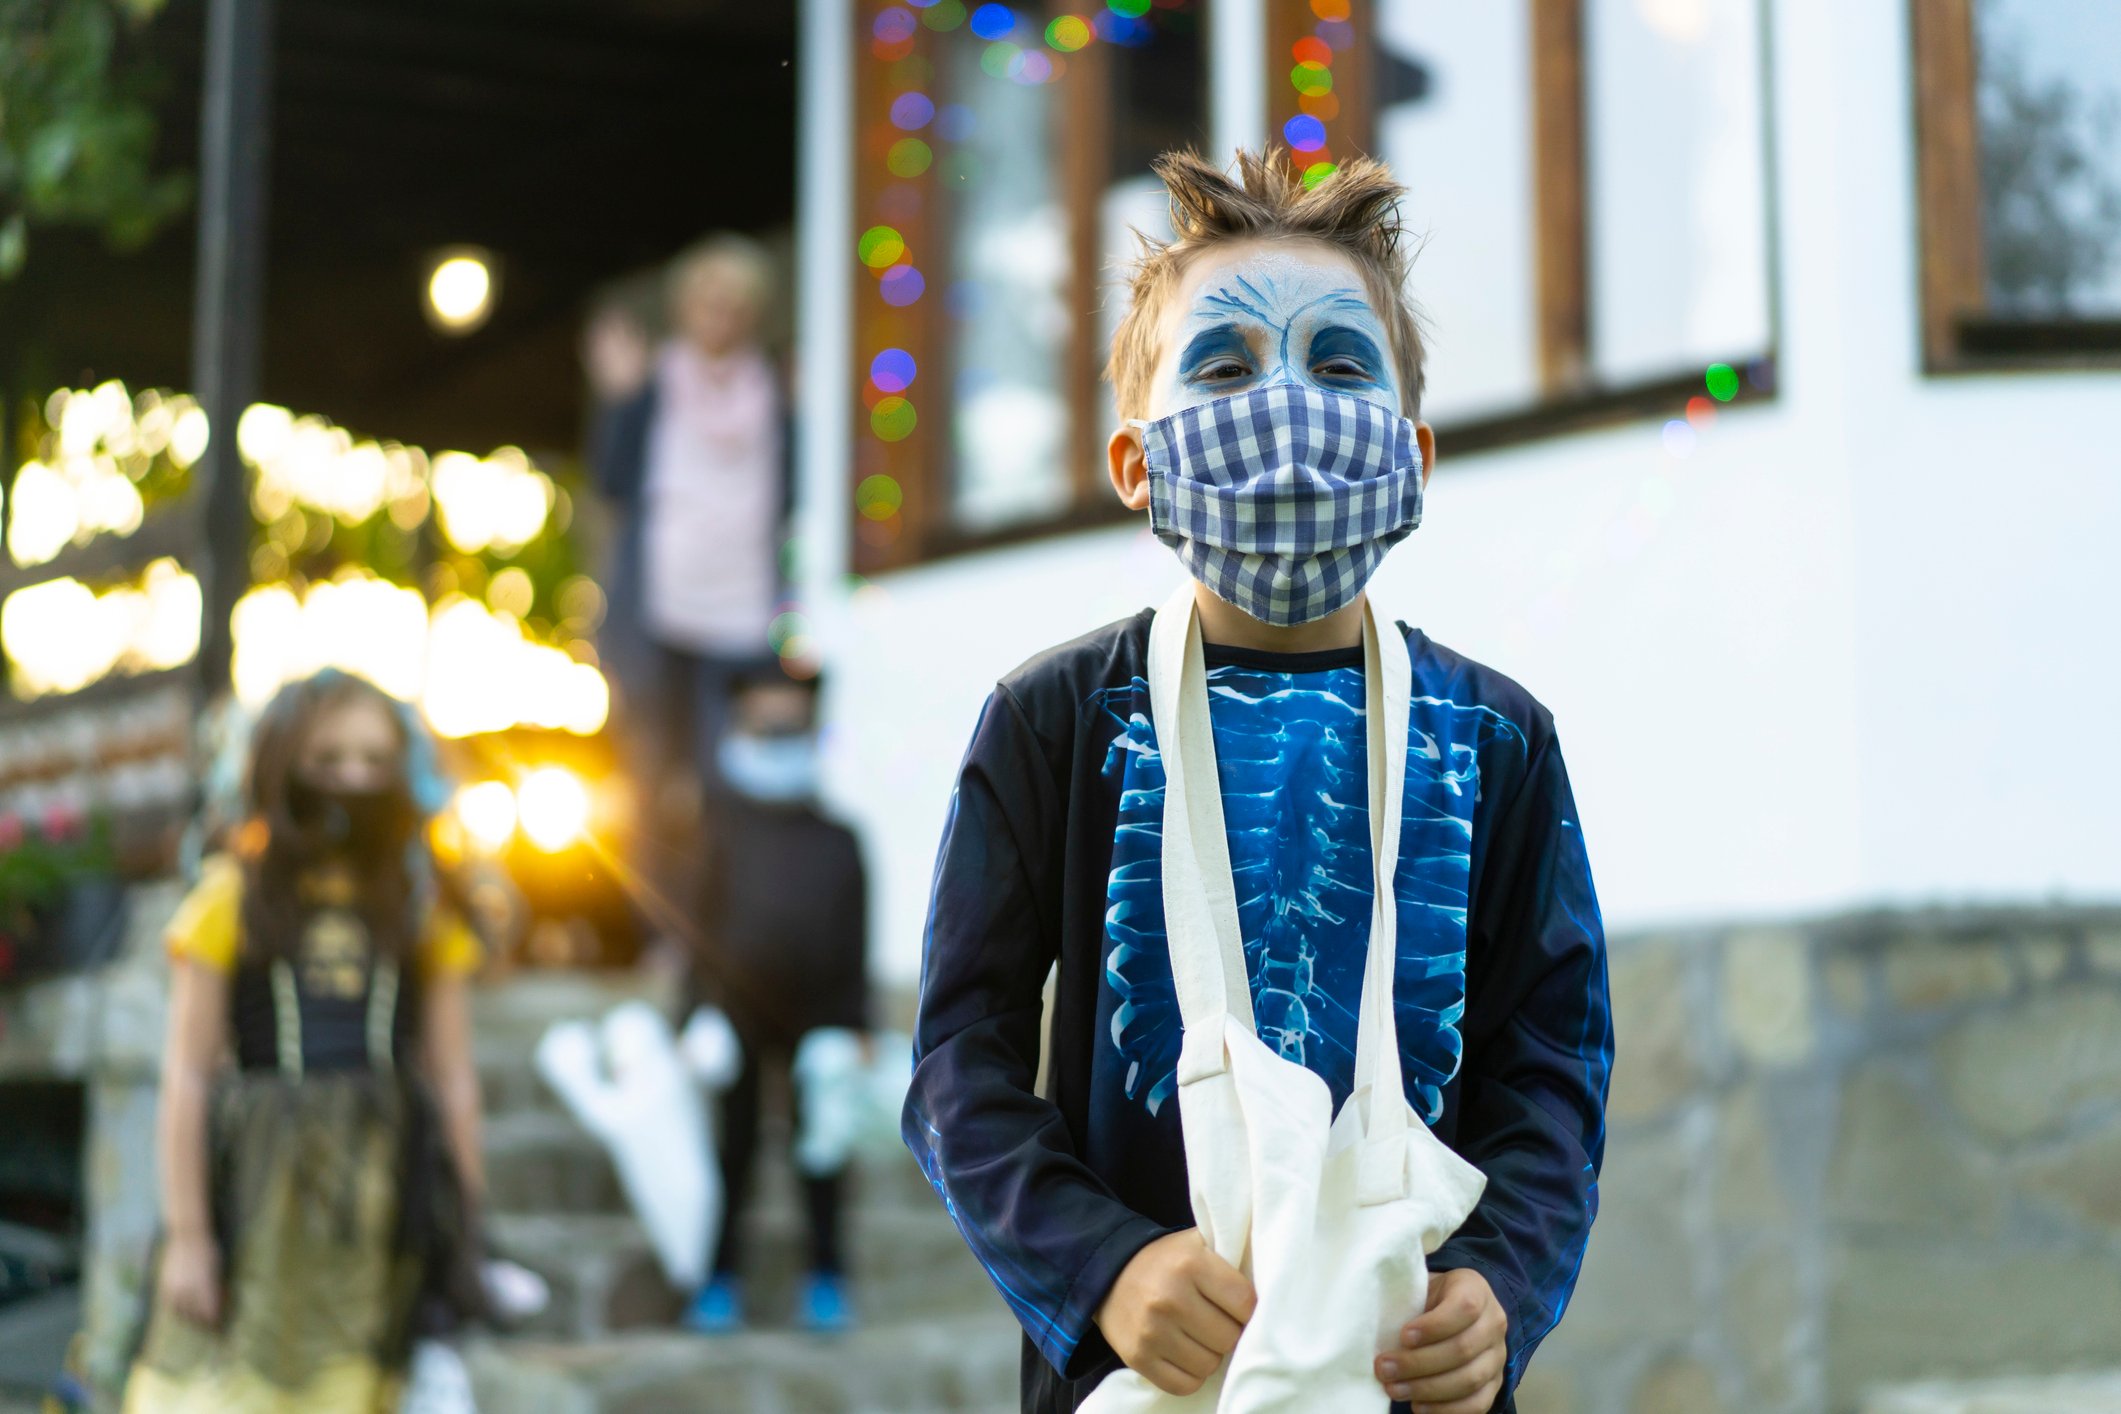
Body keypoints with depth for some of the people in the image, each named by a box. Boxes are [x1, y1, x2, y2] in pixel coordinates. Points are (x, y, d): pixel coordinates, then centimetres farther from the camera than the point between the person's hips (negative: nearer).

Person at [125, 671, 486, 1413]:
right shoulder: (232, 897, 1)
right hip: (258, 1193, -2)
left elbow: (454, 1080, 8)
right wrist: (185, 1234, -6)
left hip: (382, 1200, 2)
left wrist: (462, 1230, 5)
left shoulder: (421, 909, 10)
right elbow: (186, 1079, -2)